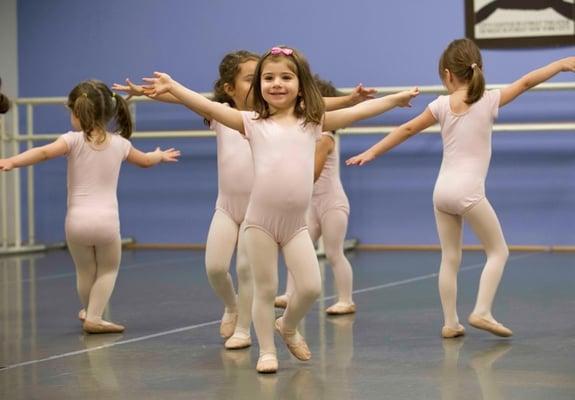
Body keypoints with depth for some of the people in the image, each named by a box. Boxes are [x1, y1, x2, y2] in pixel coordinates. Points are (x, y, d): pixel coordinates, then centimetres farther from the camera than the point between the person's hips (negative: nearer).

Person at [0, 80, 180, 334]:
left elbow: (44, 152, -19)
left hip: (77, 220, -1)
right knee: (108, 269, 19)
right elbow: (145, 161, 29)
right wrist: (160, 156, 50)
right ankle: (93, 317, 10)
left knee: (85, 271, 20)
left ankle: (89, 312, 38)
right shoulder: (119, 143, 9)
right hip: (107, 220, 1)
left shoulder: (74, 140, -2)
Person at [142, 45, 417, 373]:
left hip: (296, 223, 2)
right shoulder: (253, 123, 2)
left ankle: (288, 326, 27)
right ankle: (267, 350, 21)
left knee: (311, 287, -4)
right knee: (266, 289, 4)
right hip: (261, 221, -1)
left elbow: (359, 111, 9)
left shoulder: (312, 123, 6)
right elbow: (208, 107, -6)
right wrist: (172, 86, -15)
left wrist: (397, 98, 9)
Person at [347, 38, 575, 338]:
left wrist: (371, 153, 18)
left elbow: (407, 129, 10)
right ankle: (482, 312, -3)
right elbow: (526, 82, 0)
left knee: (450, 258, 10)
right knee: (498, 251, 8)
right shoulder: (488, 101, -3)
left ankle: (450, 322, 9)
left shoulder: (442, 105, 5)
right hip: (468, 191, -4)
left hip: (442, 190, 4)